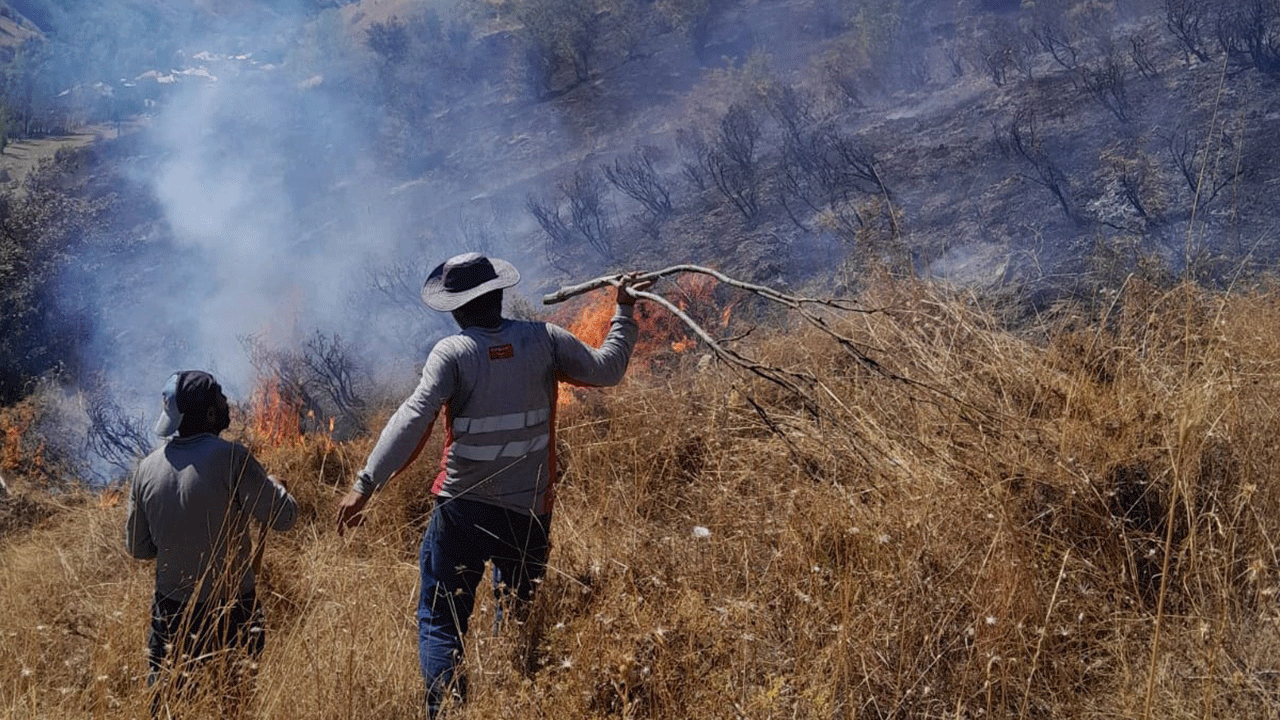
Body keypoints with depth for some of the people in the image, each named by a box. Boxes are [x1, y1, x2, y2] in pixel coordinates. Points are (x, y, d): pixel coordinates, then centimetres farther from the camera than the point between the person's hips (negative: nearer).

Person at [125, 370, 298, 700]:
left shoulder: (147, 468, -1)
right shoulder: (231, 458, -18)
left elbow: (138, 547, 8)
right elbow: (283, 516, -13)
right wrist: (275, 486, 7)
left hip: (171, 609, 4)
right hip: (231, 610, -4)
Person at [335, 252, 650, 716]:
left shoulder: (452, 353, -12)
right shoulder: (542, 340, -5)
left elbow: (412, 420, -21)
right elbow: (606, 369, 1)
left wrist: (366, 483, -22)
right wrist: (624, 311, 14)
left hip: (462, 509, -3)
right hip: (529, 511, 3)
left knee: (440, 620, 6)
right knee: (518, 617, 22)